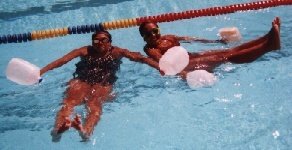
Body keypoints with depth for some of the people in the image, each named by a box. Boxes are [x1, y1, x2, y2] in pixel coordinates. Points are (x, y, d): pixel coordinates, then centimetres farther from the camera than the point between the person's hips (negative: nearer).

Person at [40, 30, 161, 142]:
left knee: (94, 104, -35)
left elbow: (139, 58, 6)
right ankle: (58, 129, -61)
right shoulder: (85, 51, 19)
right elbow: (62, 60, 8)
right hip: (81, 81, 2)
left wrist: (159, 67, -10)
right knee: (69, 101, -32)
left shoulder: (116, 52, 18)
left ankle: (86, 132, -67)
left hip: (104, 83, -1)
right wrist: (40, 72, -4)